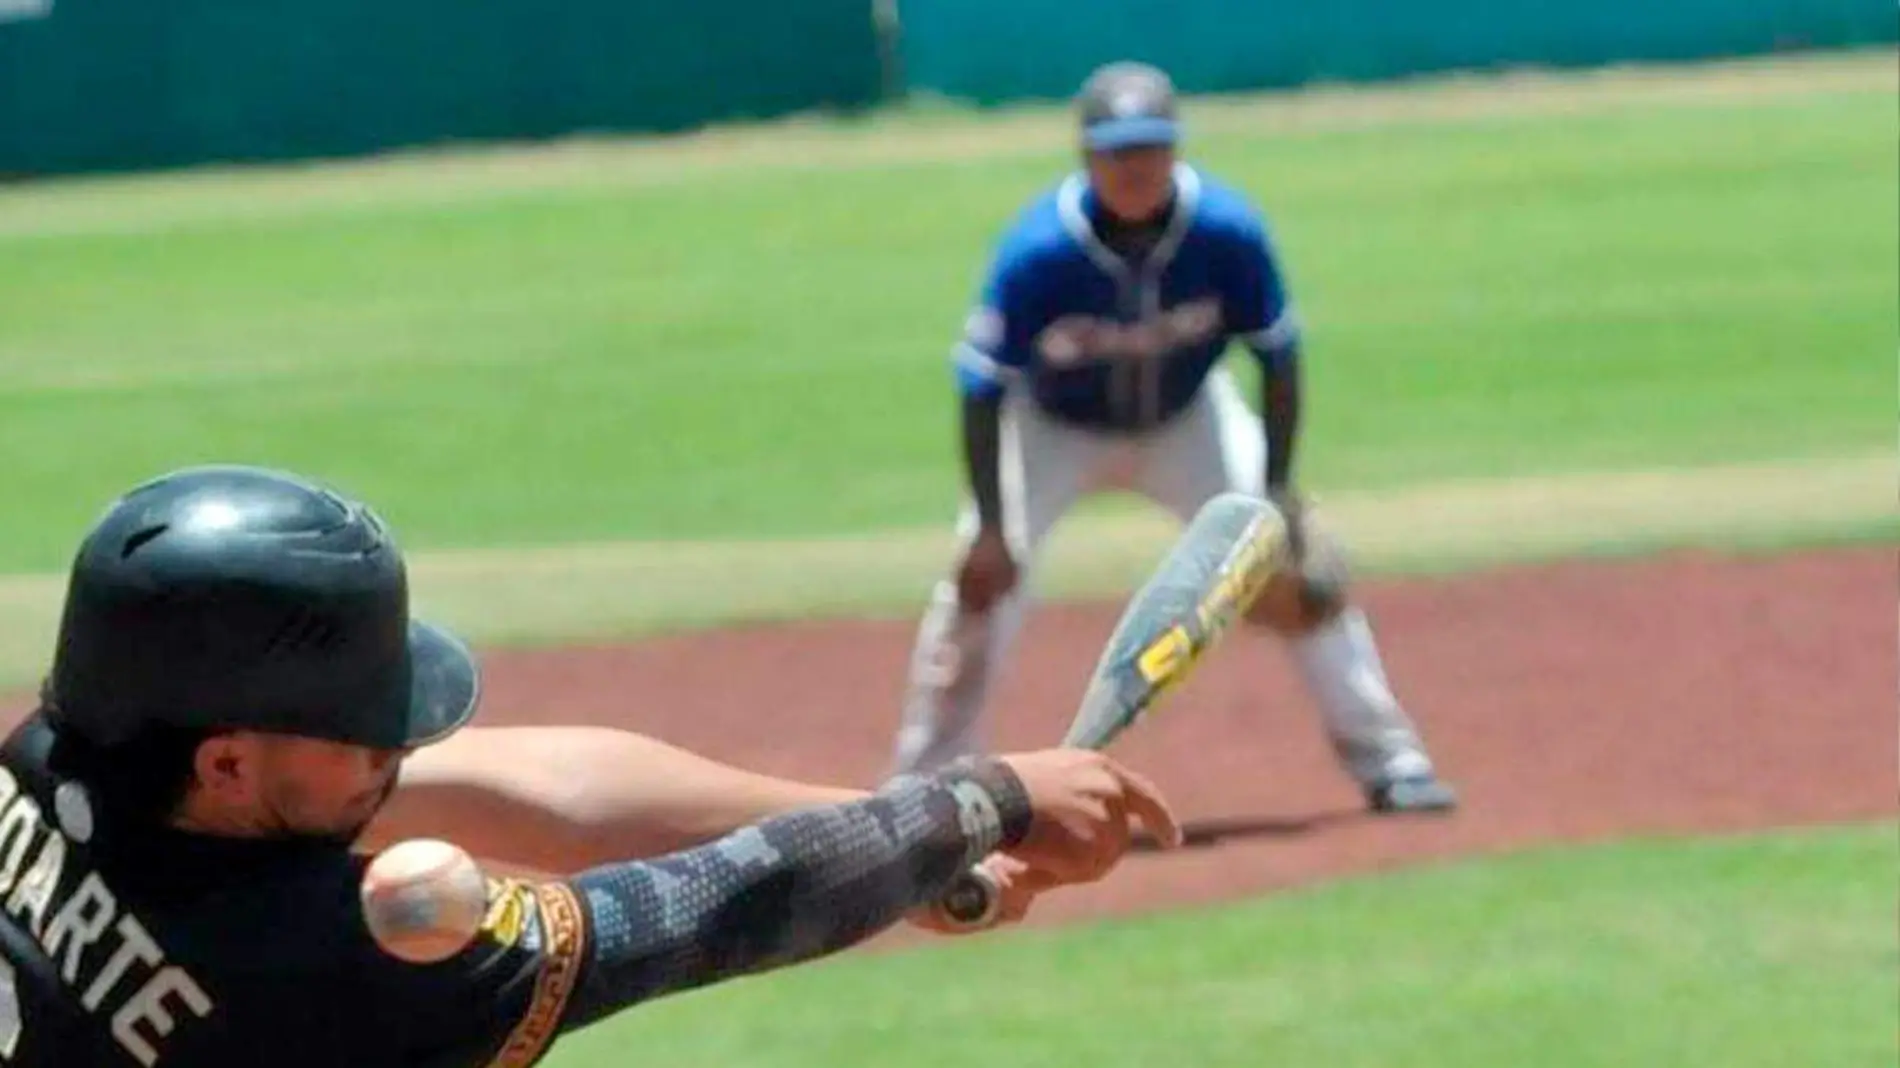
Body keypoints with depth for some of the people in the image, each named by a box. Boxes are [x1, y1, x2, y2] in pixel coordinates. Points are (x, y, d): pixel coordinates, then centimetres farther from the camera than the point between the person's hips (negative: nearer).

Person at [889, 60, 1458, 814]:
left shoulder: (1226, 233, -28)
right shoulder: (1038, 251, -33)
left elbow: (1277, 355, -14)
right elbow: (983, 388, -24)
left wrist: (1277, 491, -17)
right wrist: (989, 527, -26)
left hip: (1186, 419, 2)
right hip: (1053, 428, -2)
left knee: (1293, 559, -9)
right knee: (982, 576, -17)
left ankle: (1386, 757, 4)